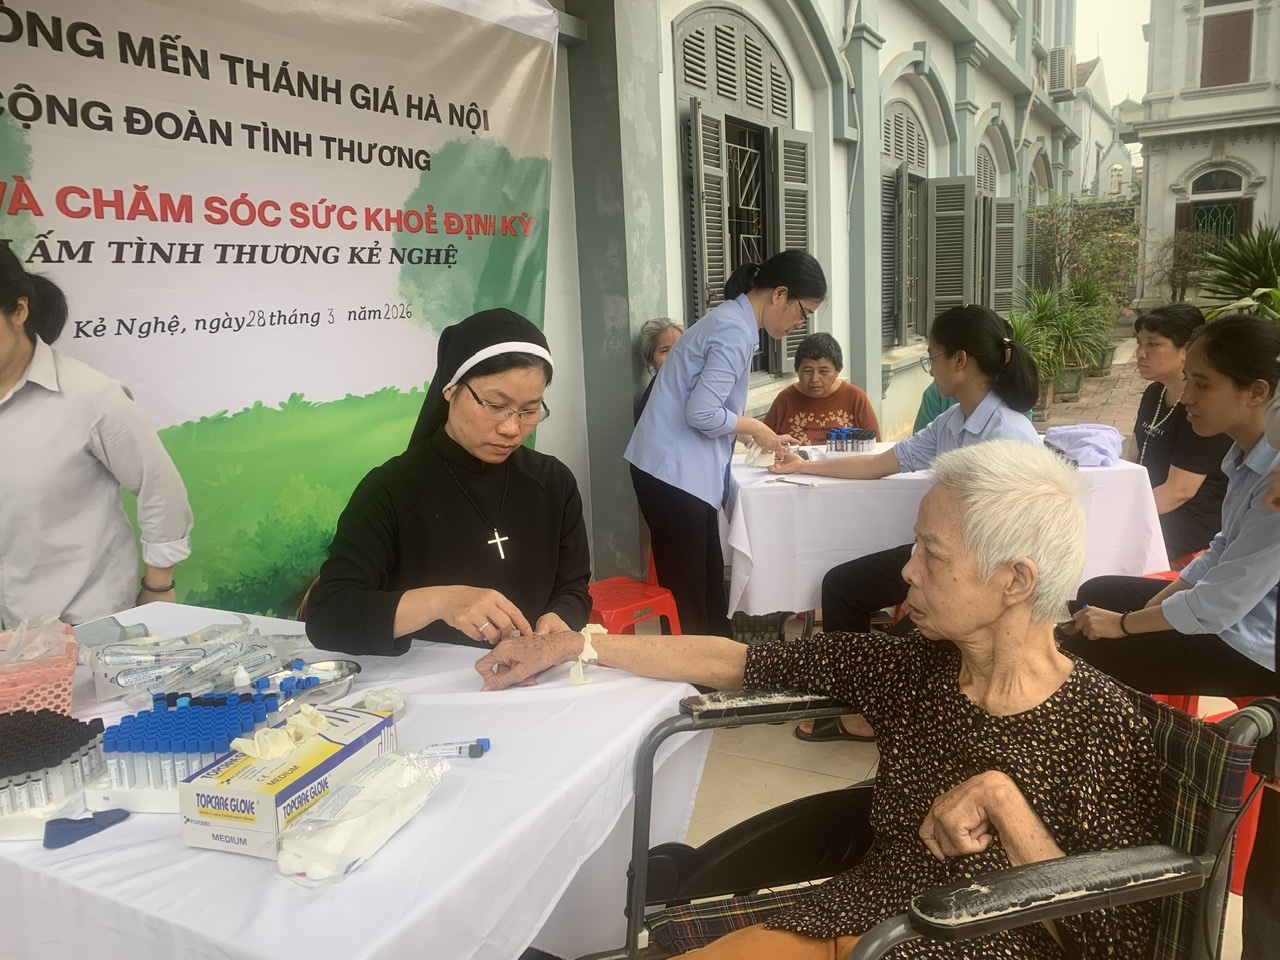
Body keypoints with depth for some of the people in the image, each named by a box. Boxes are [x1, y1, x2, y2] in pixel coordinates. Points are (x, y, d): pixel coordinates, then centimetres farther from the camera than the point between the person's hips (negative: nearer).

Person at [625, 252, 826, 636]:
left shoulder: (734, 321, 15)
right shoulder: (736, 331, -17)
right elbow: (702, 413, -23)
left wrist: (766, 437, 15)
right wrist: (755, 428, -7)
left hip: (682, 469, 10)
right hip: (674, 471, -10)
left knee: (709, 579, 15)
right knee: (686, 588, -1)